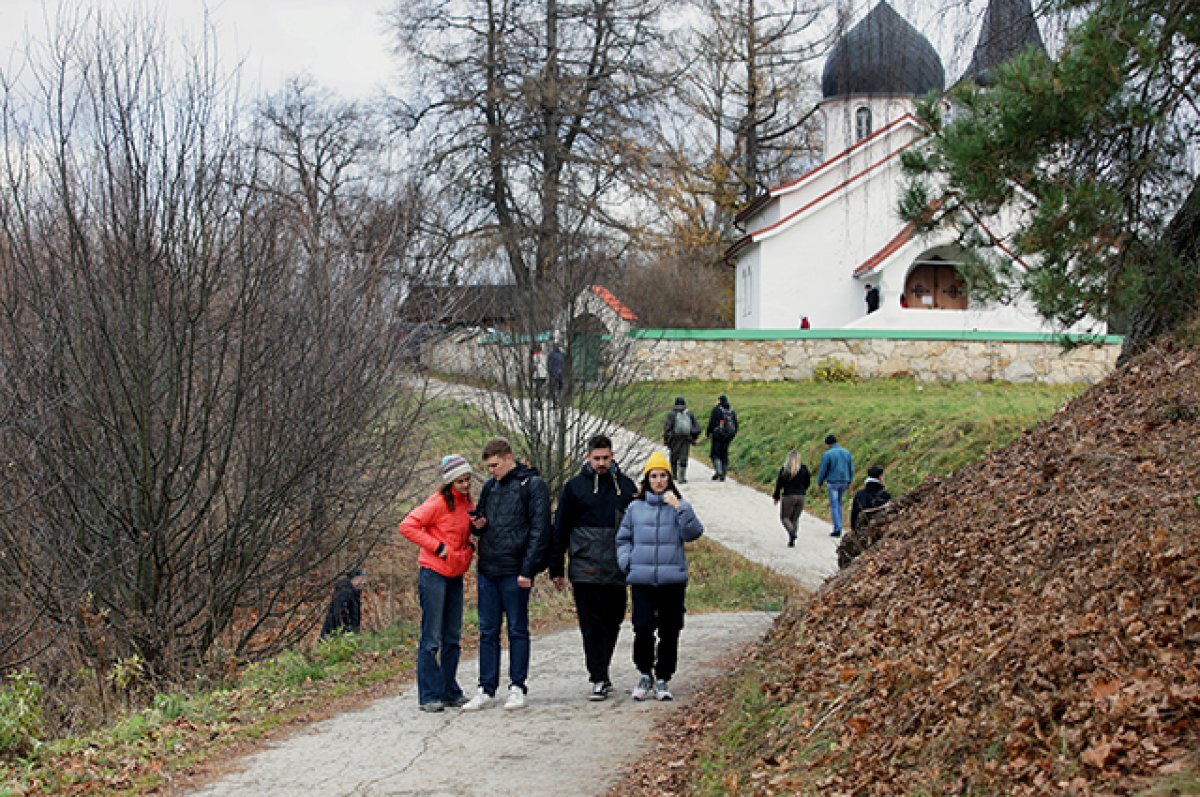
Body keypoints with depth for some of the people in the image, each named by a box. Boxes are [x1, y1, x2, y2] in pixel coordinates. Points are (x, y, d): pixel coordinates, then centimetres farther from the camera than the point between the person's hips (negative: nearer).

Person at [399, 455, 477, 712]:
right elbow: (407, 526, -18)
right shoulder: (439, 502, -13)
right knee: (431, 637, -5)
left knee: (453, 637, 12)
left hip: (455, 576, 8)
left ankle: (450, 691, 20)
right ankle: (429, 696, -2)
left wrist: (469, 546, 6)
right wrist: (437, 546, -18)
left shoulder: (468, 503, 10)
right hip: (433, 574, -8)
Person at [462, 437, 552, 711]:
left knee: (517, 630, 2)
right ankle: (486, 688, 12)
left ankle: (517, 687, 8)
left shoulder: (533, 485, -5)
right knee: (487, 631, 8)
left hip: (514, 572, -6)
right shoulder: (489, 487, 15)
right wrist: (478, 524, 1)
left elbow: (539, 529, -10)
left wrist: (528, 570, -16)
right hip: (487, 570, 6)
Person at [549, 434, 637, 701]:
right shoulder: (575, 487, 2)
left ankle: (600, 672, 24)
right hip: (586, 571, -3)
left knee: (612, 625, 10)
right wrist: (556, 569, 3)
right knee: (593, 626, -6)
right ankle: (599, 680, -5)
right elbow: (560, 530, 5)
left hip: (617, 571, 3)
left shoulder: (626, 485, 9)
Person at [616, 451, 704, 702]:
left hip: (673, 580, 0)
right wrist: (626, 562, 1)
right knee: (643, 628, -8)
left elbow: (693, 533, -8)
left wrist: (678, 507, -17)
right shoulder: (635, 507, 8)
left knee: (670, 632, 3)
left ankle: (662, 680, 15)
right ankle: (645, 674, 12)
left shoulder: (679, 505, 6)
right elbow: (623, 538, 16)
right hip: (642, 580, 0)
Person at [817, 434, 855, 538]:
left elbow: (823, 470, -9)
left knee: (834, 506, 1)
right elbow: (851, 469, 8)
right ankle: (838, 527, 18)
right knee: (838, 504, 20)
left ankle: (837, 530, -3)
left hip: (832, 482, -5)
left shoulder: (827, 454, -12)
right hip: (844, 482, 5)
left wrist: (819, 483, 6)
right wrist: (849, 482, 21)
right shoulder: (847, 453, 4)